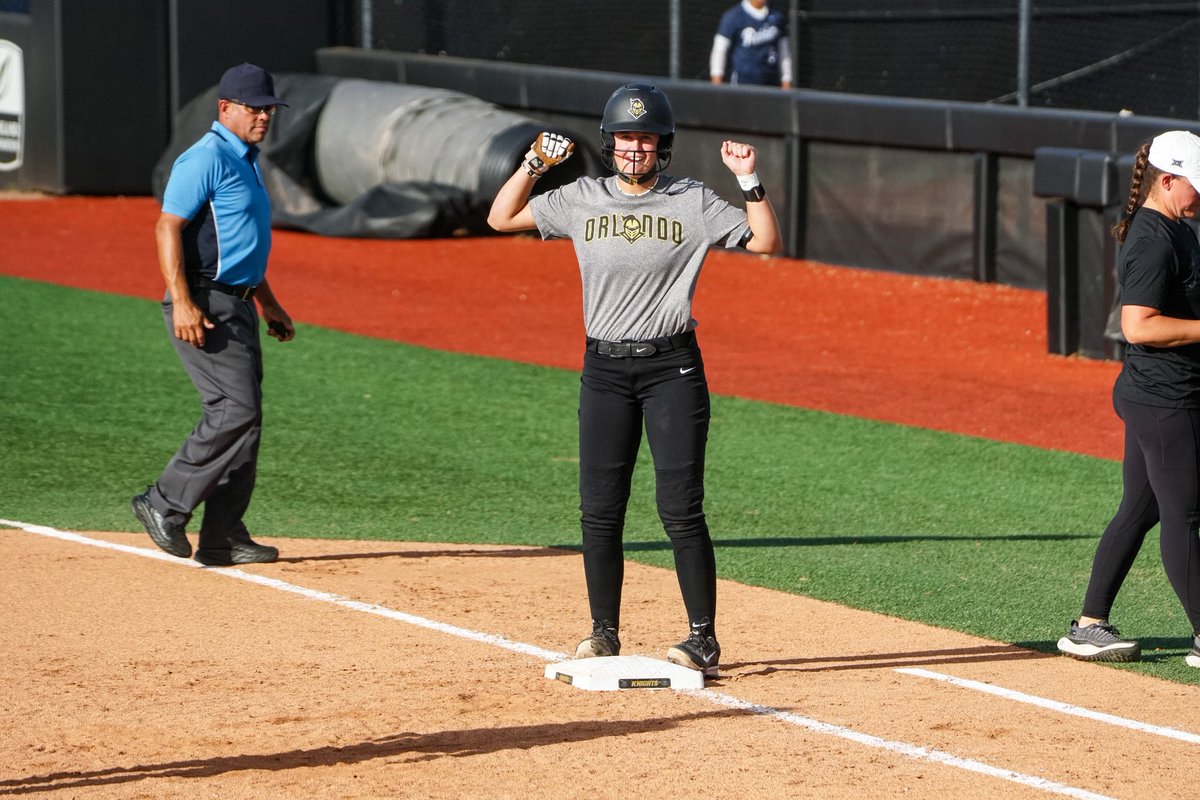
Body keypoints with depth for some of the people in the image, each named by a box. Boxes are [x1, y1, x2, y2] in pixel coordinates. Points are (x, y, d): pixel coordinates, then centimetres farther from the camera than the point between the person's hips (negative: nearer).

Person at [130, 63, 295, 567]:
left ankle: (223, 536, 8)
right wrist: (182, 303, -27)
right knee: (236, 411, -16)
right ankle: (166, 505, -7)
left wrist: (267, 302, 28)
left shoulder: (246, 161, 19)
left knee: (243, 416, 7)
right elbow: (168, 228, -19)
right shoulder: (206, 159, -12)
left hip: (238, 306, 10)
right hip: (205, 305, -10)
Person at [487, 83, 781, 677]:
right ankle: (604, 634, 13)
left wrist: (749, 180, -16)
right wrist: (534, 163, 0)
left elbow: (766, 241, -5)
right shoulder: (581, 200, 8)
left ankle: (703, 638, -3)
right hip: (604, 367, 3)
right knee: (599, 510, 3)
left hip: (671, 366, -3)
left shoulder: (693, 203, 0)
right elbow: (502, 218, 12)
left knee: (680, 506, -7)